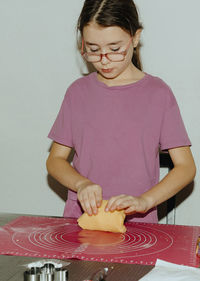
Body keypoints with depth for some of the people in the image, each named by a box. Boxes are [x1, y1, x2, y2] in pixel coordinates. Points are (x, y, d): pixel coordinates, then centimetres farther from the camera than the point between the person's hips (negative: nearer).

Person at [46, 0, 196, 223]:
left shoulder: (158, 92, 1)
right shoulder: (78, 91, 8)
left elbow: (186, 167, 1)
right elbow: (55, 160, 12)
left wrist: (144, 200, -14)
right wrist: (81, 184, -9)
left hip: (137, 222, -1)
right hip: (81, 217, 2)